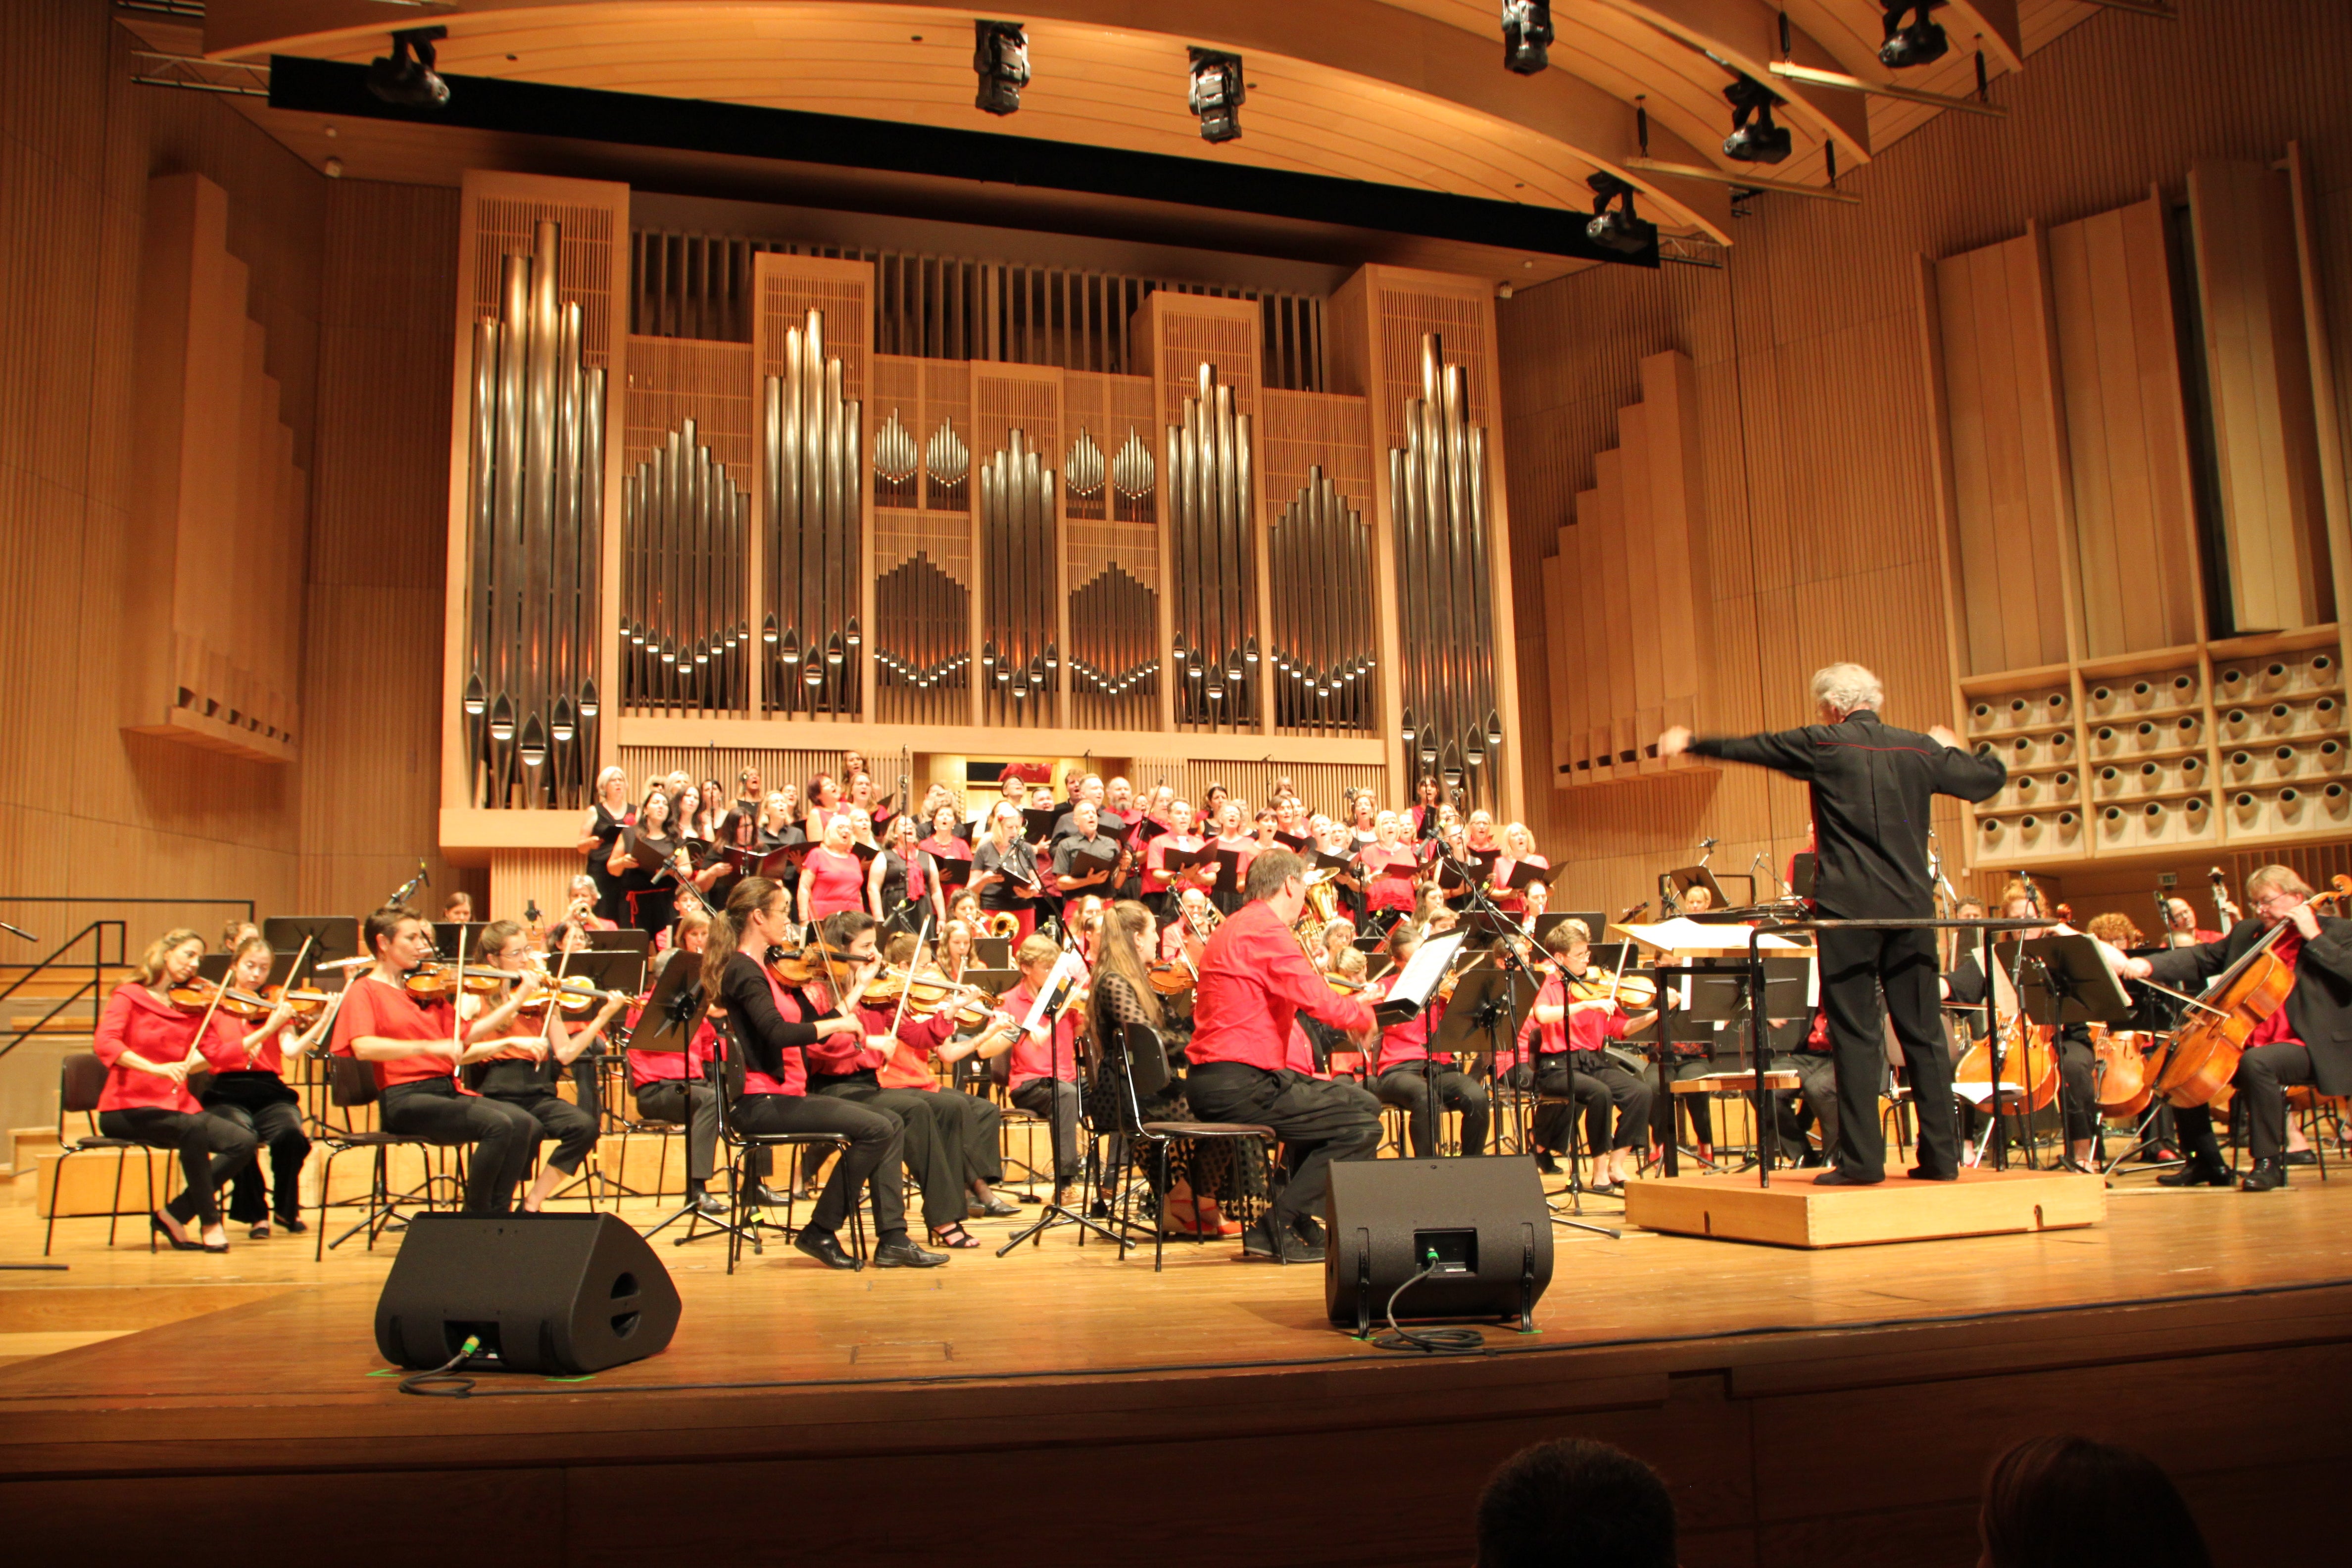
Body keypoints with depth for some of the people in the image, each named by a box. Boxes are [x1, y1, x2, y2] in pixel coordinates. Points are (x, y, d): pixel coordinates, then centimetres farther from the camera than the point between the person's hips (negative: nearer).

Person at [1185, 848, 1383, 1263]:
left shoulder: (1231, 929, 21)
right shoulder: (1267, 930, -13)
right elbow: (1322, 1003, -19)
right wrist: (1367, 1015, 1)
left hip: (1209, 1083, 11)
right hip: (1238, 1085, -11)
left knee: (1354, 1100, 23)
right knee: (1362, 1123, -9)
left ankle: (1297, 1218, 23)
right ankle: (1277, 1227, -5)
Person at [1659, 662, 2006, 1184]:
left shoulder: (1824, 746, -2)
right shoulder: (1920, 749, 8)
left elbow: (1745, 746, 11)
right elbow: (1991, 778, 21)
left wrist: (1689, 743, 26)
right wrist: (1950, 749, 39)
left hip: (1849, 908, -4)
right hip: (1912, 907, 4)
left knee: (1856, 1034, -2)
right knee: (1923, 1033, 8)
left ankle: (1862, 1160, -2)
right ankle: (1941, 1155, 11)